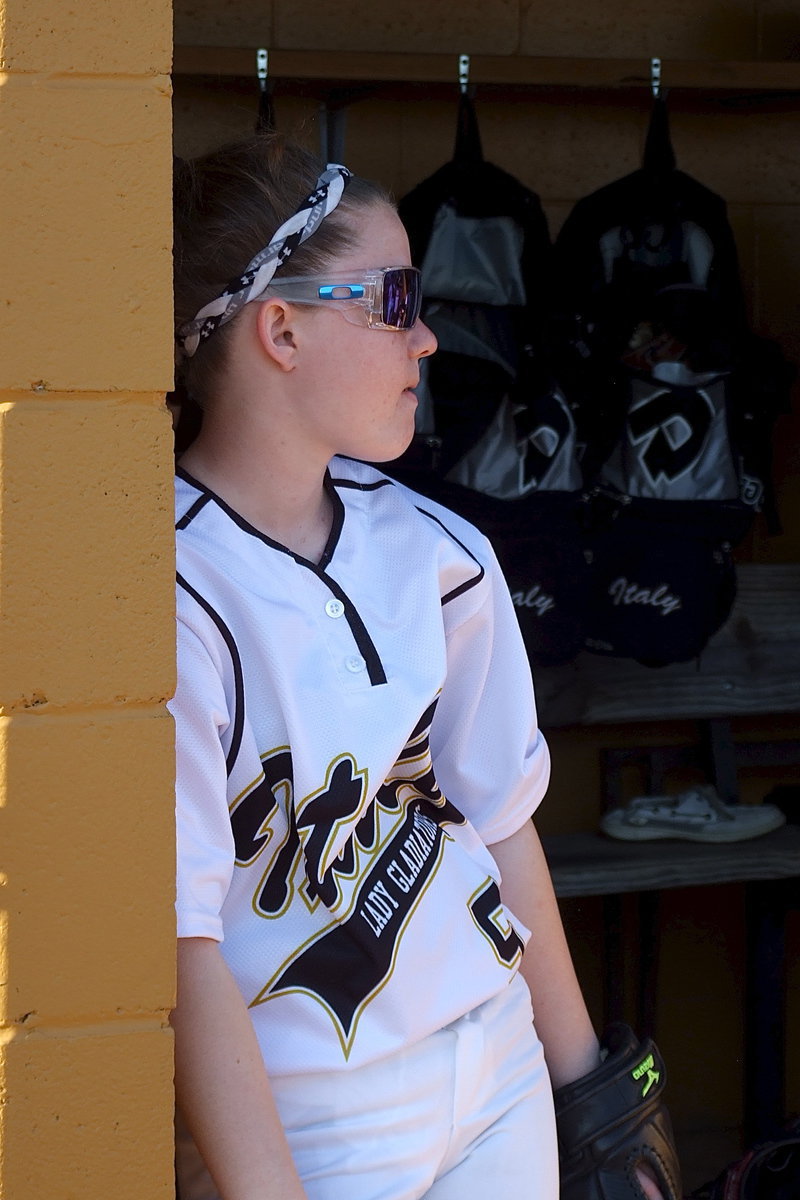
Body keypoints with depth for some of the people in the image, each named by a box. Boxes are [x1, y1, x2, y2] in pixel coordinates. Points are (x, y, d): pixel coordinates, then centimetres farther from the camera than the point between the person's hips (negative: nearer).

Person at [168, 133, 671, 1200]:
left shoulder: (435, 553, 1)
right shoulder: (175, 600, -20)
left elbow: (500, 817, 10)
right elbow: (183, 948, -21)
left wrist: (580, 1074, 14)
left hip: (498, 1070, 6)